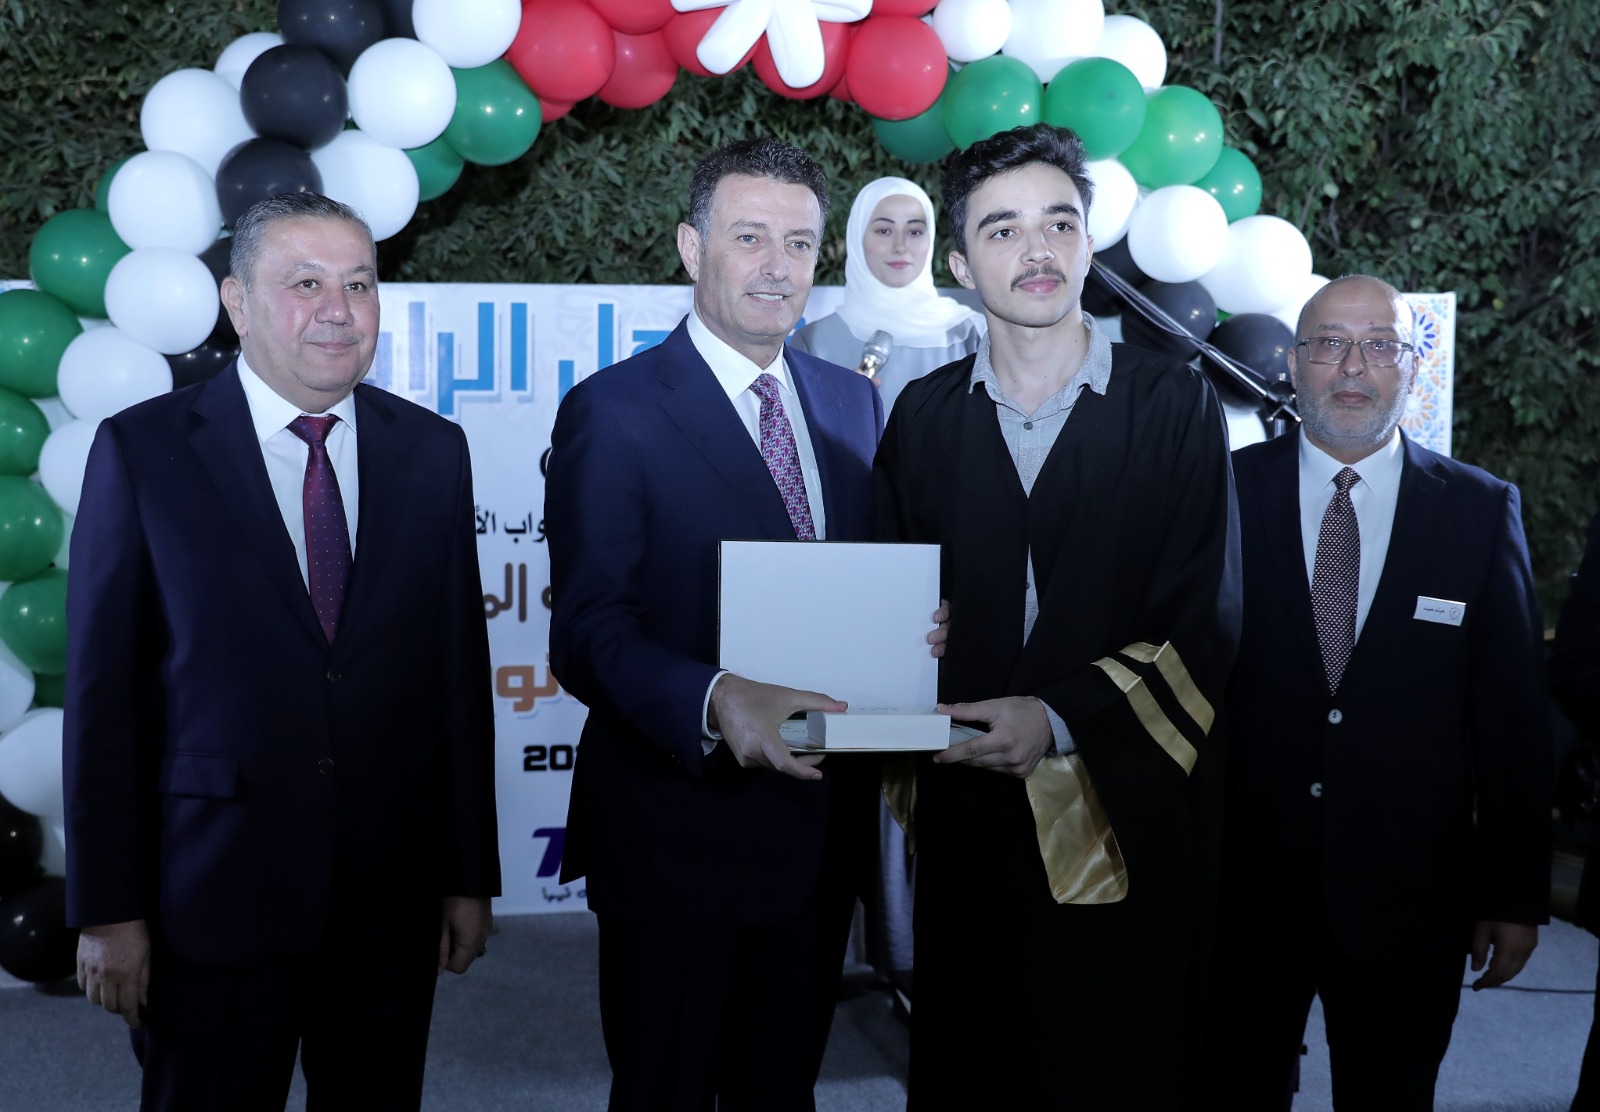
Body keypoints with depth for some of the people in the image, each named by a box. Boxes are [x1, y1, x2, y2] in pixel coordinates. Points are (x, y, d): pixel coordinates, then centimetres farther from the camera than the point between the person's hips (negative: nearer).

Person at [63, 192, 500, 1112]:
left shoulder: (433, 451, 5)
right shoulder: (142, 450, -4)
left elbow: (461, 671, 5)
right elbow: (103, 689, -4)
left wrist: (472, 878, 6)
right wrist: (107, 908, -6)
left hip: (393, 896, 3)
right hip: (214, 893, -2)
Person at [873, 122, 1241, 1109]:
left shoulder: (1175, 404, -1)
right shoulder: (924, 416, 8)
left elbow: (1205, 621, -7)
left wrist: (1062, 720, -17)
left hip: (1126, 818, -2)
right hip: (968, 816, 3)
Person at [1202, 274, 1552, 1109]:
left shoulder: (1482, 511, 0)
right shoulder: (1226, 492, -2)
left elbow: (1514, 717, 1)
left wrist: (1516, 894, 1)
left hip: (1407, 904, 1)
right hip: (1244, 886, 0)